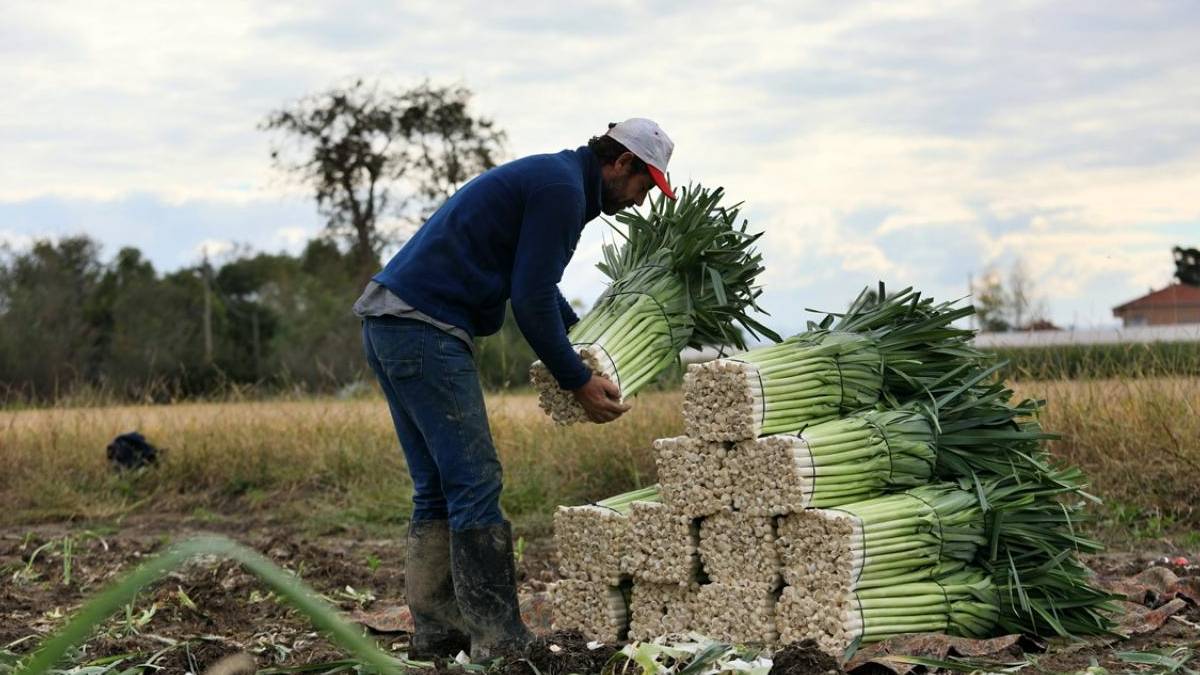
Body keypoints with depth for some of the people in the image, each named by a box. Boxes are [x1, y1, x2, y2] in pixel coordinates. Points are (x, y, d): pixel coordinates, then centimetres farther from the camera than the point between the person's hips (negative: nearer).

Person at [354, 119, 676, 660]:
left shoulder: (548, 176, 23)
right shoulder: (562, 189, -9)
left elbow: (537, 287, 33)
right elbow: (531, 301, -13)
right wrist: (578, 382, -5)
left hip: (388, 325, 11)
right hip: (426, 328, -11)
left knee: (438, 489, 12)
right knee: (475, 483, -9)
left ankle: (435, 633, 14)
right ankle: (499, 638, -7)